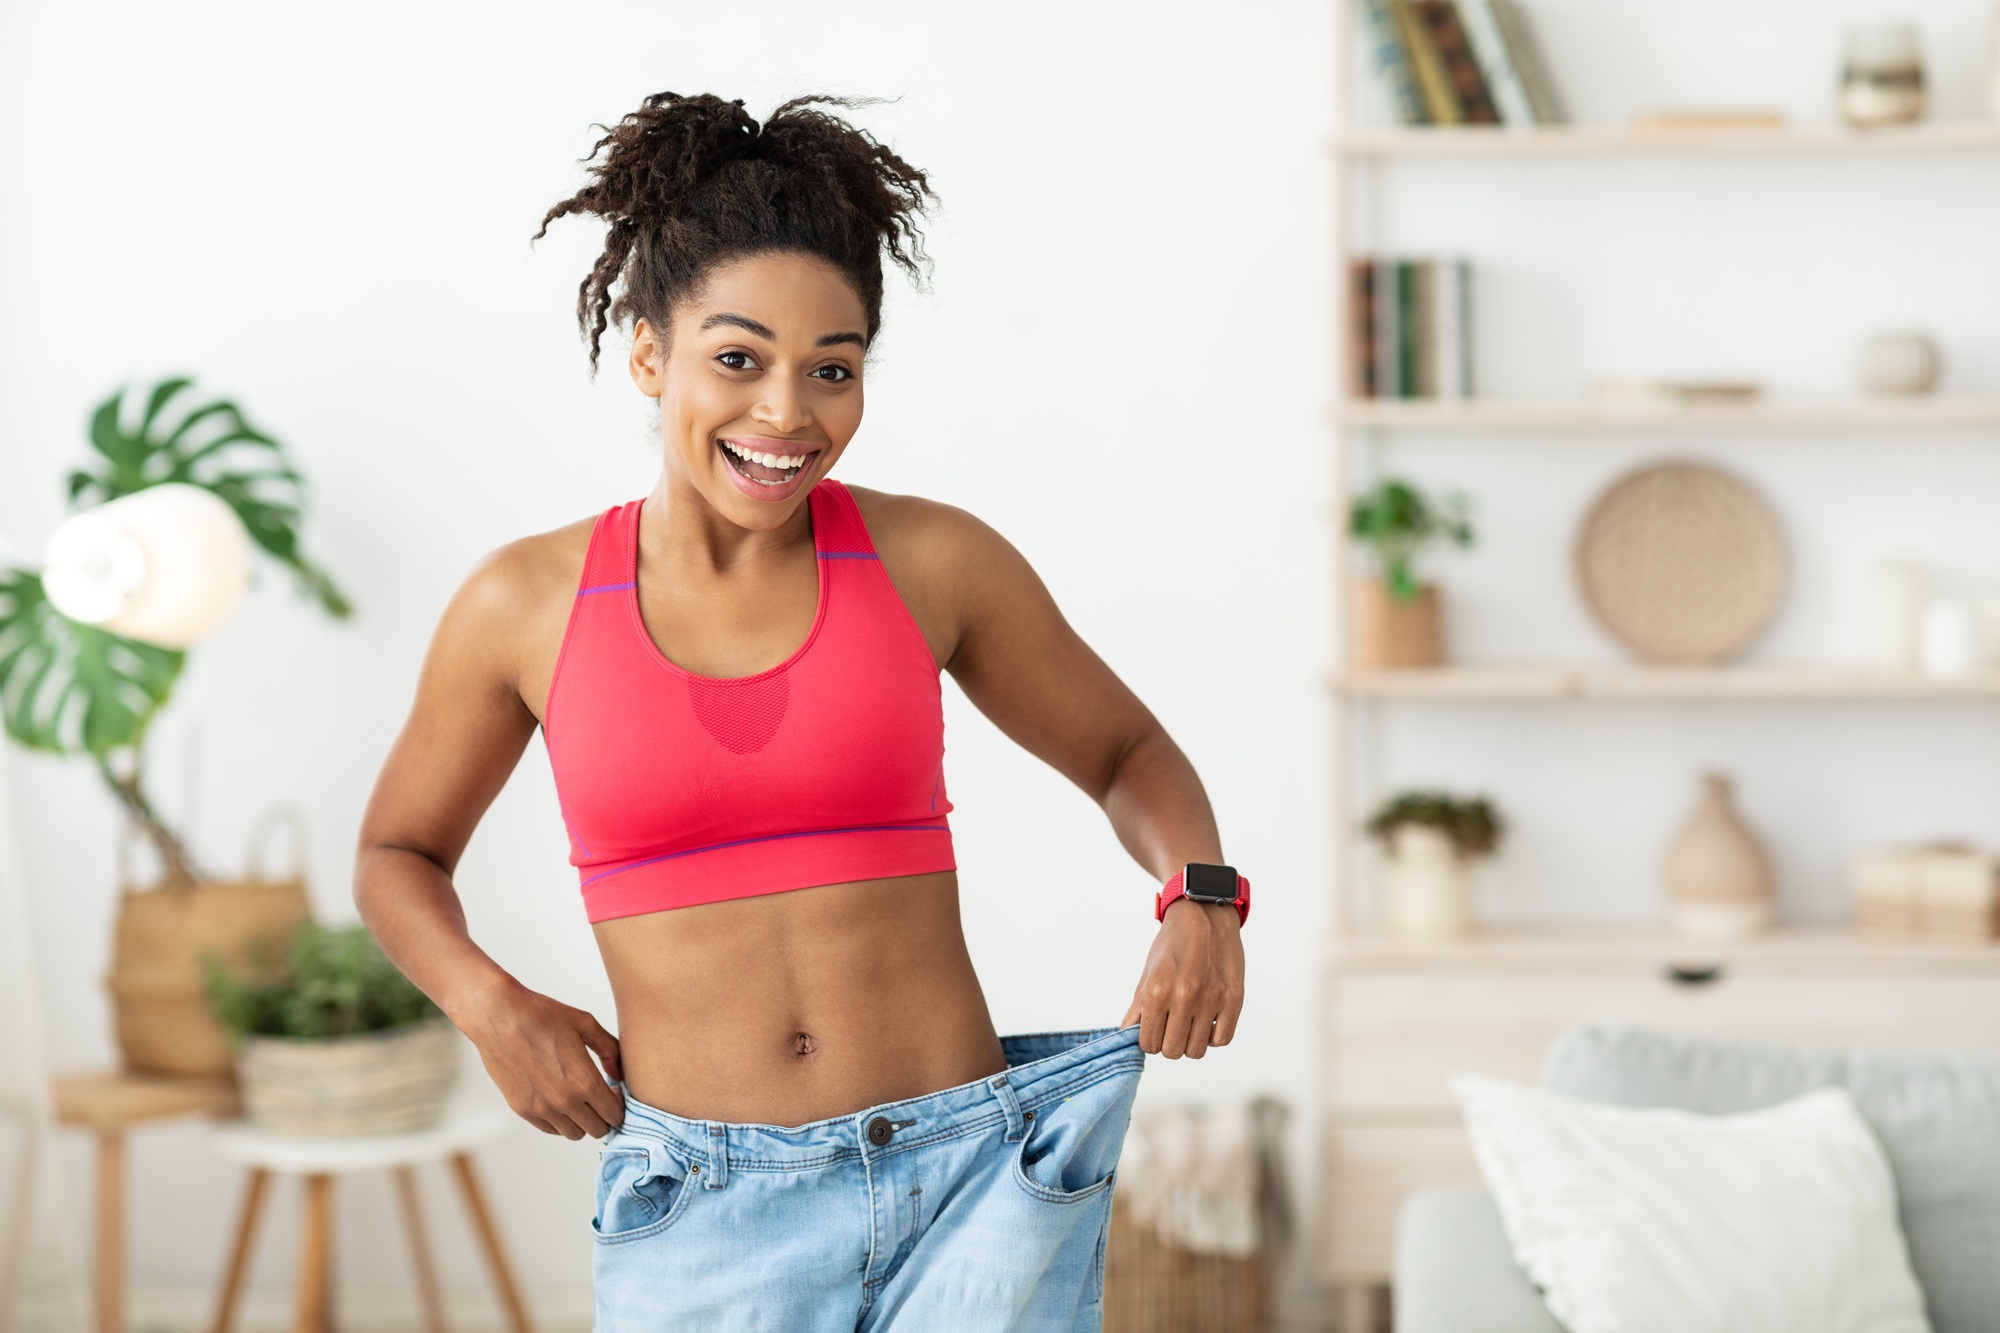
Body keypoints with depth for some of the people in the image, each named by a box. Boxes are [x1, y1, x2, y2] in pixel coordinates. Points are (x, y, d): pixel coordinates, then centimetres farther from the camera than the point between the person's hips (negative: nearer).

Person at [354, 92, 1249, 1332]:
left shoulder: (932, 563, 0)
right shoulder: (527, 604, 1)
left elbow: (1127, 752, 15)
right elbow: (398, 855, 16)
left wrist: (1201, 898, -4)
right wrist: (491, 1006, -2)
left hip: (967, 1182, 0)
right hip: (699, 1216, 1)